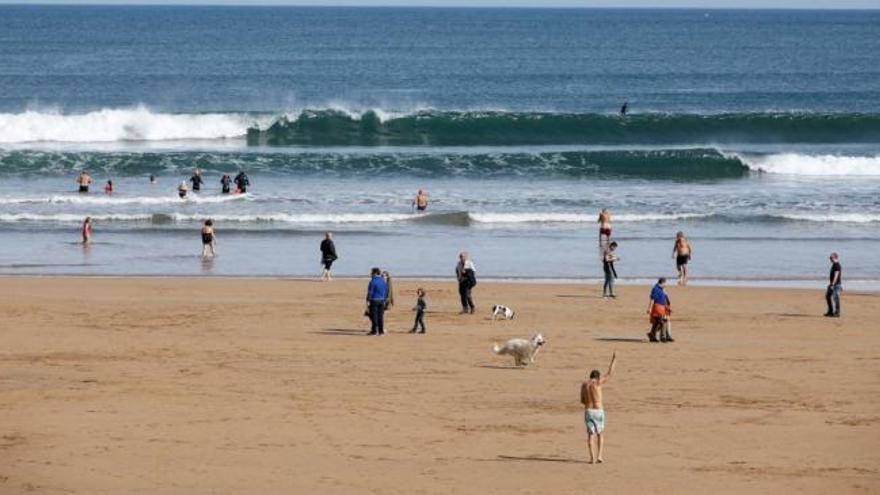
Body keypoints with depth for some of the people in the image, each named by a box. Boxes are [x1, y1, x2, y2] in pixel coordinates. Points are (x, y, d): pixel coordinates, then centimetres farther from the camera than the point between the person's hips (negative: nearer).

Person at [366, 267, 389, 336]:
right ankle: (381, 331, 8)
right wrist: (384, 300, 18)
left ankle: (374, 331, -4)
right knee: (380, 316, 8)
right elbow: (386, 291, 12)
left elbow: (370, 292, -14)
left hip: (374, 300, -6)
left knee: (374, 316, -3)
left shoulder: (373, 281, -13)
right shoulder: (383, 281, 8)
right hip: (381, 301, 6)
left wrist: (368, 301, -11)